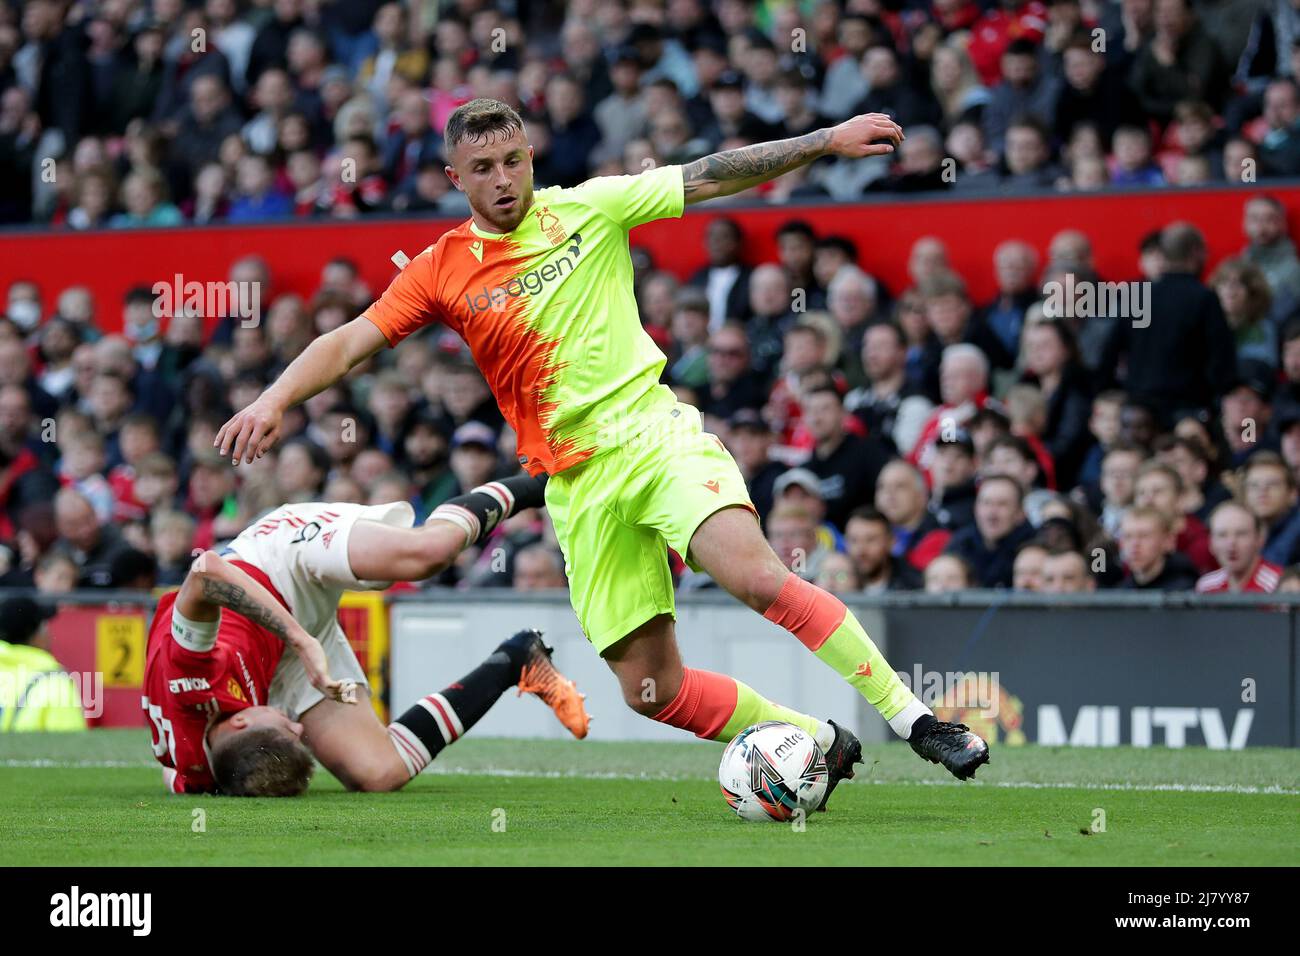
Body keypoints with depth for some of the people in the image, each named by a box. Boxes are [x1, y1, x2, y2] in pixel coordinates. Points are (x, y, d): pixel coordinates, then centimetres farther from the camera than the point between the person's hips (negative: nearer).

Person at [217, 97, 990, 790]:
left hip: (653, 431, -2)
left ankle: (912, 716, -18)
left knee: (757, 575, -28)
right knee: (651, 690, -4)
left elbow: (711, 177, 4)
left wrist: (828, 141, -1)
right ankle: (819, 742, 16)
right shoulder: (441, 272, 4)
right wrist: (275, 401, -13)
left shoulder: (587, 208, 3)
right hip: (580, 483, 2)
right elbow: (350, 344, 3)